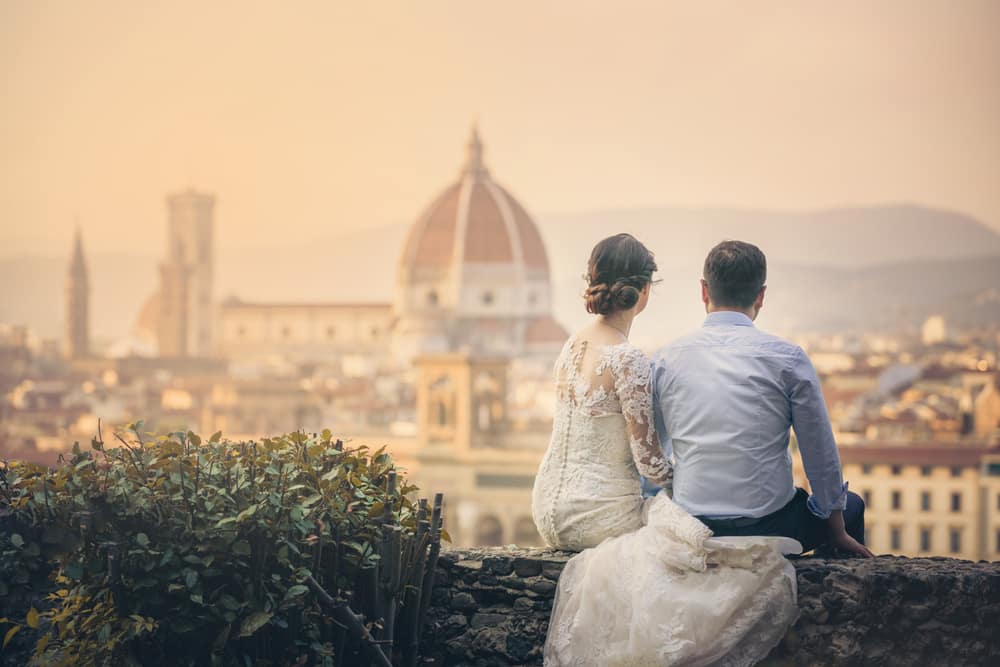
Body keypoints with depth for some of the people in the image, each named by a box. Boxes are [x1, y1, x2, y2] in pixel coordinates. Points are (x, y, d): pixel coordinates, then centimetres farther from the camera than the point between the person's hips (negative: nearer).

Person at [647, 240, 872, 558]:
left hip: (691, 530, 4)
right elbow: (821, 453, -4)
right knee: (851, 506, 28)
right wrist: (838, 532, 11)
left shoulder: (665, 360, -2)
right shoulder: (787, 358, -10)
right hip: (768, 526, -4)